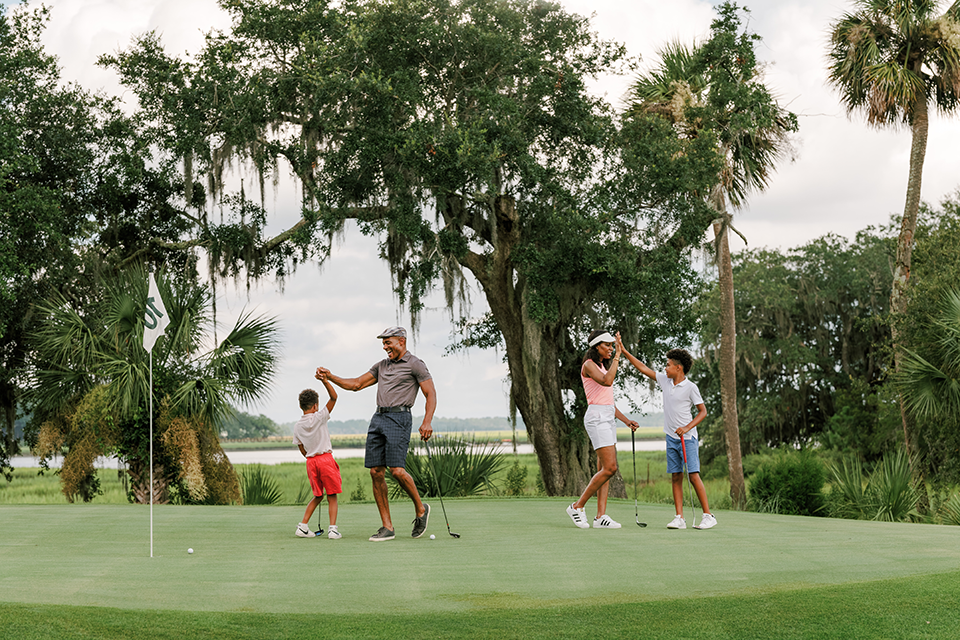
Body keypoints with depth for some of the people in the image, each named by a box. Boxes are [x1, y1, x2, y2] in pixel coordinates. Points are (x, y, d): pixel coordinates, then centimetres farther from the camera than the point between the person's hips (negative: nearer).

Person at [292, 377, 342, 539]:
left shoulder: (297, 427, 6)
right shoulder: (319, 417, -7)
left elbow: (302, 450, 13)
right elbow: (333, 397, -11)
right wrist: (324, 381, -18)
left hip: (311, 462, 5)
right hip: (326, 458, -5)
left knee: (318, 496, 18)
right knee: (332, 496, 1)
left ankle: (303, 525, 10)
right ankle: (333, 528, -10)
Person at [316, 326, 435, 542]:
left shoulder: (415, 365, 1)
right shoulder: (382, 365, 21)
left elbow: (431, 393, -4)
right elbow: (356, 384, 22)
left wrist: (427, 422, -17)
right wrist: (330, 376, 11)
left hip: (399, 418, -7)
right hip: (378, 418, 7)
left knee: (397, 470, -18)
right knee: (376, 472, -1)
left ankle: (420, 508, 8)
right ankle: (387, 527, 2)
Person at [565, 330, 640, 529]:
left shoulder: (602, 367, 20)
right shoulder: (589, 365, -8)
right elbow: (607, 382, -27)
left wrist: (626, 420, 16)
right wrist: (617, 356, -22)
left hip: (608, 418, 10)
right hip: (597, 417, -10)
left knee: (604, 469, 4)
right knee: (609, 468, -14)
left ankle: (601, 516, 2)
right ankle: (578, 506, -4)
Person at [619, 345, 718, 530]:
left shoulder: (690, 387, -9)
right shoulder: (665, 380, 8)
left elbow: (703, 411, -5)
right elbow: (644, 368, 15)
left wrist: (687, 427, -16)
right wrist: (624, 352, 13)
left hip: (687, 438, -6)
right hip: (671, 438, 6)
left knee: (694, 476, -10)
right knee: (676, 477, 2)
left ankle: (708, 515, -5)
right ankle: (680, 518, 1)